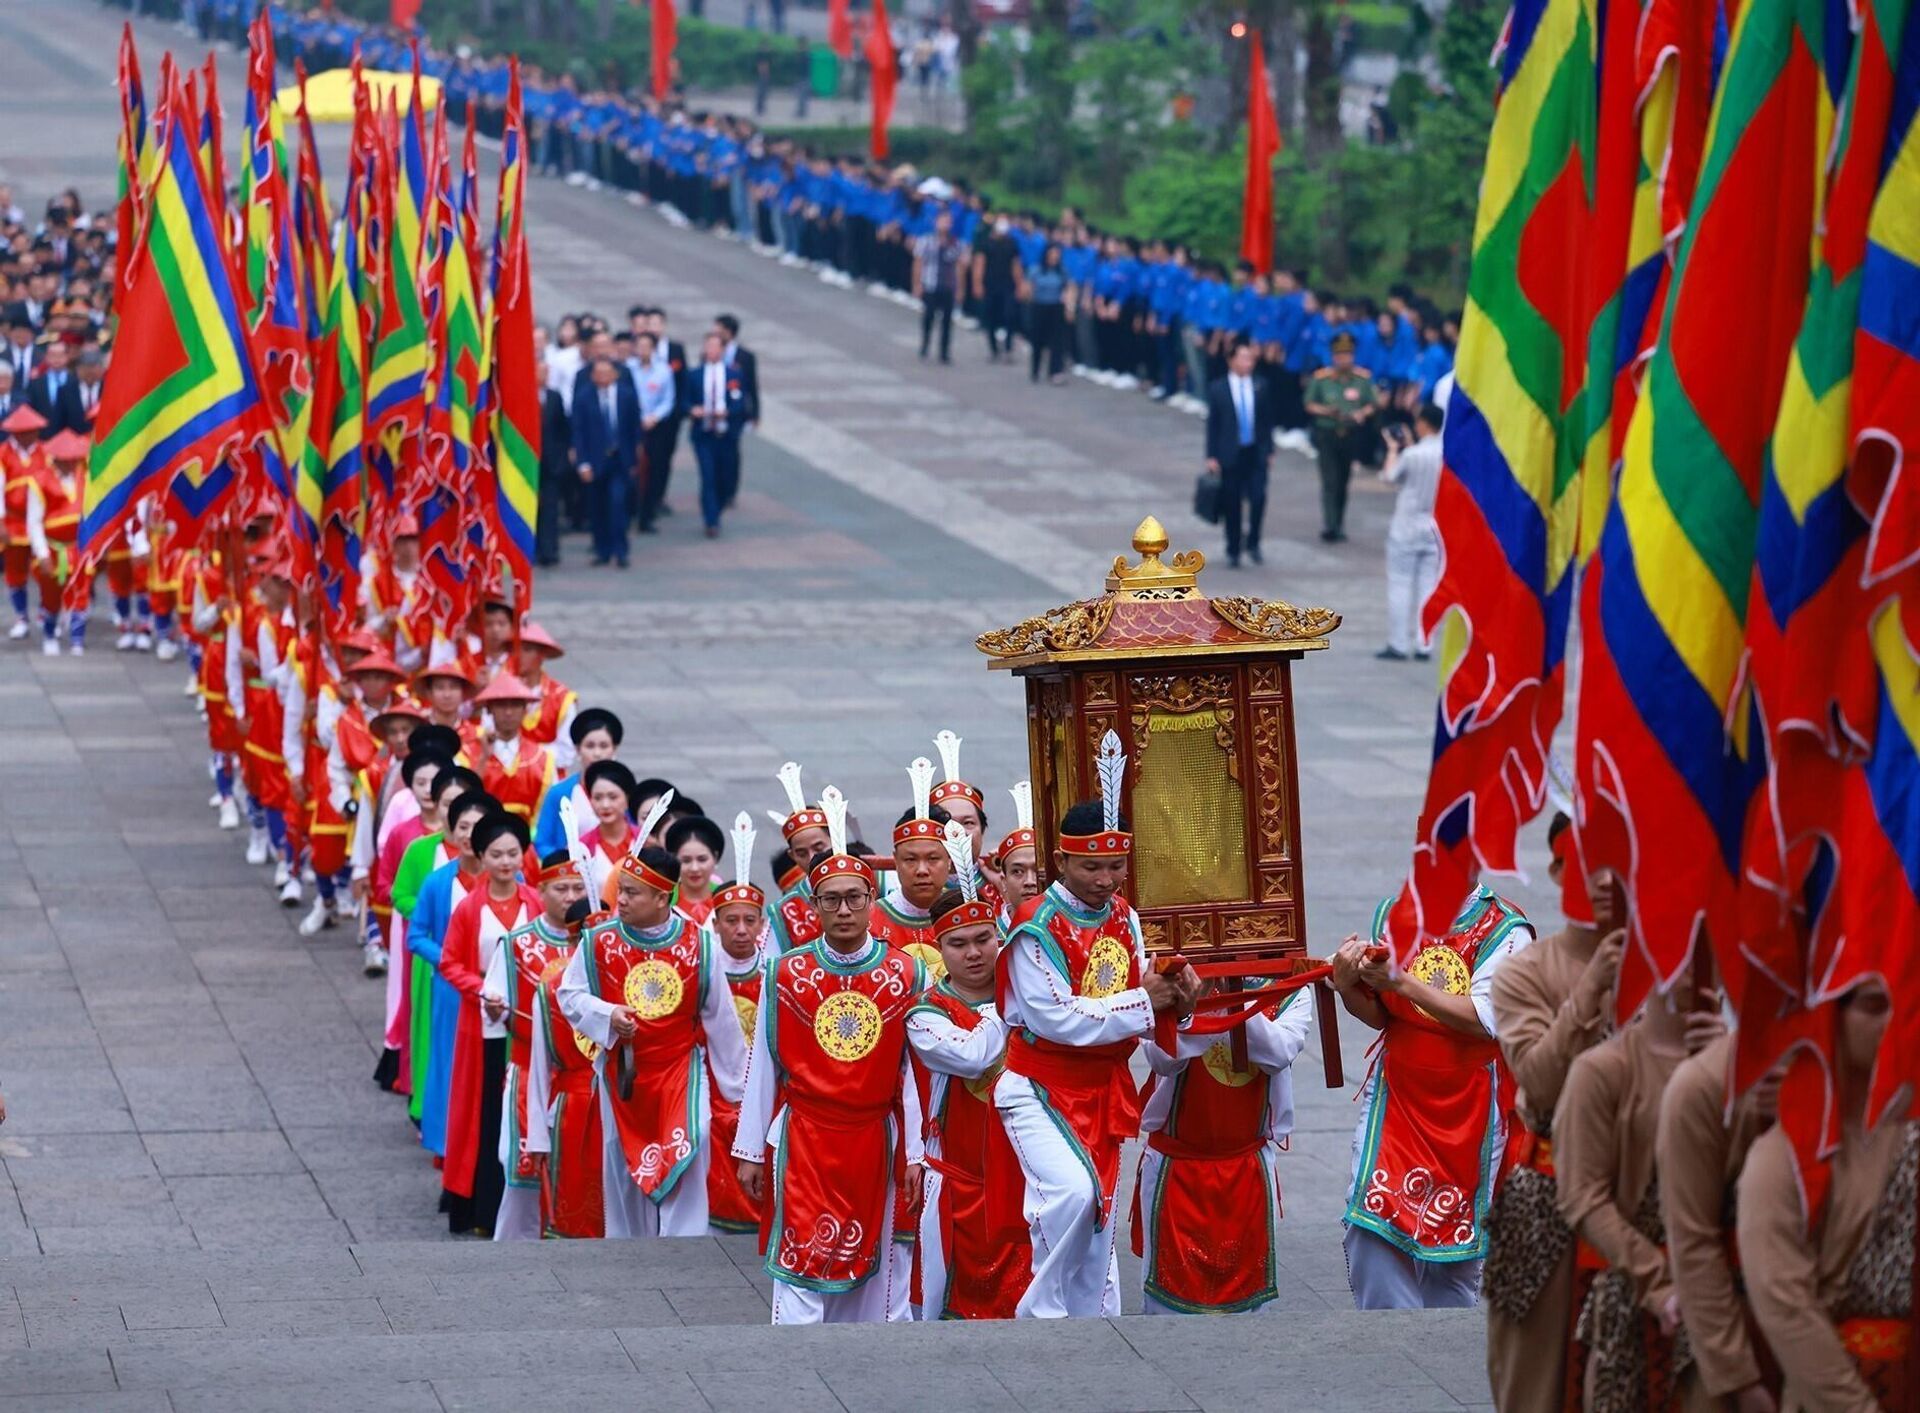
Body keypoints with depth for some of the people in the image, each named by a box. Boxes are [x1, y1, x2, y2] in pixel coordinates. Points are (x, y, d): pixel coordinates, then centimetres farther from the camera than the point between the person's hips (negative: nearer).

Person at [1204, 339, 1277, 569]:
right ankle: (1233, 552, 15)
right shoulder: (1218, 389, -1)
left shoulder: (1260, 387, 4)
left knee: (1258, 498, -12)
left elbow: (1268, 420, 9)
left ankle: (1253, 542, 8)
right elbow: (1212, 424, -1)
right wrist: (1212, 456, -5)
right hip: (1230, 455, -1)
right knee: (1232, 505, 4)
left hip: (1256, 454, 1)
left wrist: (1269, 449, 5)